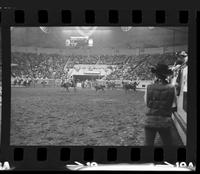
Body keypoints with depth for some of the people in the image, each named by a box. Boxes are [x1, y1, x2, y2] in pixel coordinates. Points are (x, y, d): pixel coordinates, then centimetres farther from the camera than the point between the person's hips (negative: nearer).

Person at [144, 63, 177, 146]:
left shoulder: (149, 87, -7)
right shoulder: (171, 88, -8)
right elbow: (174, 107, -3)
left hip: (150, 121, 1)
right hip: (165, 123, -1)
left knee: (148, 144, 11)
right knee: (168, 145, 10)